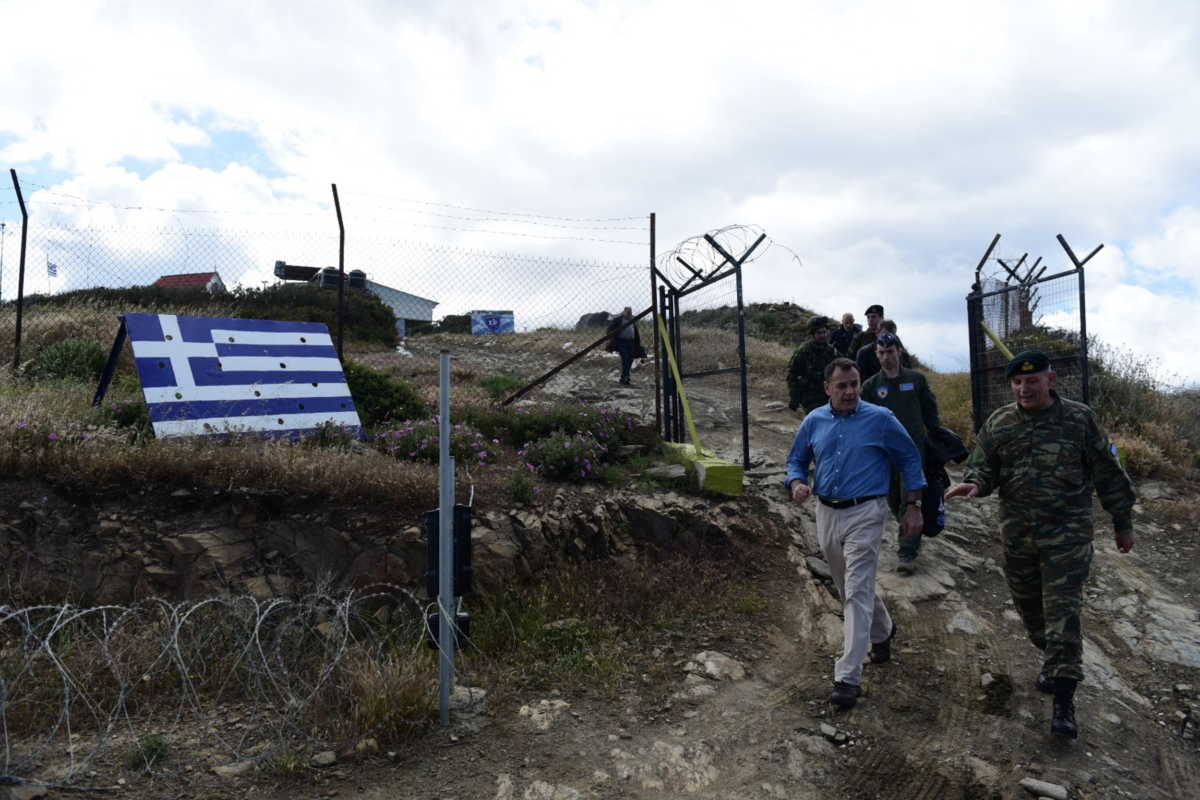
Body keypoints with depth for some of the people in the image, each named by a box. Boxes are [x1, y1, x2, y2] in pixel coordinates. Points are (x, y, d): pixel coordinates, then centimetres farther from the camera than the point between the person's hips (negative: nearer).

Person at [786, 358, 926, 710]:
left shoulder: (880, 419, -7)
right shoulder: (814, 422, 3)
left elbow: (910, 459, 2)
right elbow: (796, 460, 14)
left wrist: (912, 506, -1)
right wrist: (797, 484, -9)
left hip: (864, 515, -5)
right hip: (827, 515, 5)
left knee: (857, 593, -10)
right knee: (849, 587, 20)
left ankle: (848, 677, -8)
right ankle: (882, 632, 49)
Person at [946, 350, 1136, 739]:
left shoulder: (1079, 419, -4)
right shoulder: (999, 423, 2)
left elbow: (1108, 474, 2)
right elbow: (982, 464, 5)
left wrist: (1123, 524, 7)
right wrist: (974, 483, -19)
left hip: (1067, 534, -3)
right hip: (1017, 533, 4)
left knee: (1063, 611, -7)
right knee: (1029, 606, 15)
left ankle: (1064, 701, -3)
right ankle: (1052, 660, 42)